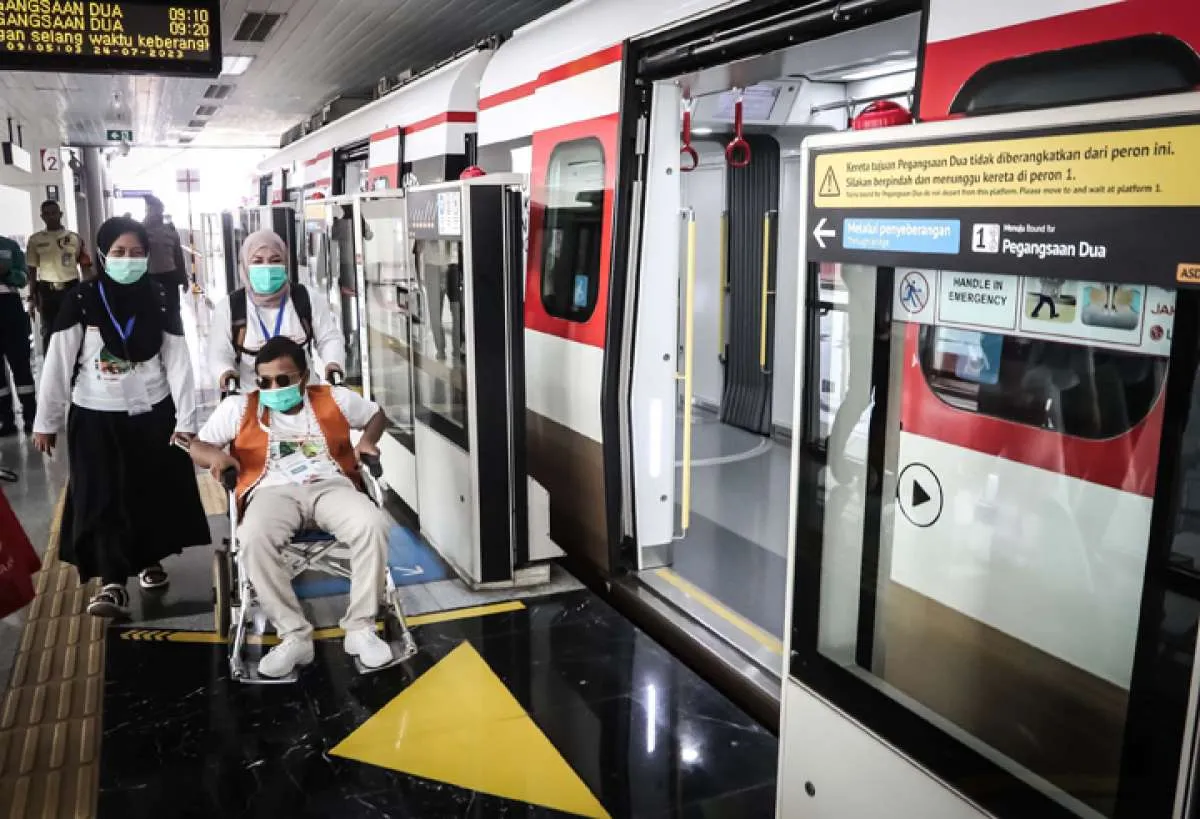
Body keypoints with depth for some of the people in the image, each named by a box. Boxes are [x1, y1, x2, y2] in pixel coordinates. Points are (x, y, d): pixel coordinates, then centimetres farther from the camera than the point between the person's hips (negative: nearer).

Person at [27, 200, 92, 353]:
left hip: (71, 288, 0)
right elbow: (32, 269, 7)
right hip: (47, 291, 0)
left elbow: (85, 266, 3)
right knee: (48, 331, 5)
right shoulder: (35, 239, 4)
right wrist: (33, 296, 3)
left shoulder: (74, 237, 3)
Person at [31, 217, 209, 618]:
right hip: (96, 417, -1)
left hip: (153, 414, 2)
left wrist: (185, 419, -9)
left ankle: (149, 559, 32)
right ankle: (113, 583, -2)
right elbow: (58, 363, -4)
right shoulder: (82, 300, -7)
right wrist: (46, 421, -3)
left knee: (153, 492, 11)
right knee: (103, 498, -4)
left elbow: (178, 361, -4)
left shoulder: (159, 300, -2)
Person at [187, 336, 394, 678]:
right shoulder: (238, 407, 12)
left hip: (331, 486, 0)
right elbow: (197, 446, 16)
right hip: (272, 492, 0)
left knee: (373, 525, -32)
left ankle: (360, 628, -19)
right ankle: (294, 636, -24)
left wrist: (368, 440, 4)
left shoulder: (335, 398, 13)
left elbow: (377, 414, 26)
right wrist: (216, 455, -9)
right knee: (254, 540, -36)